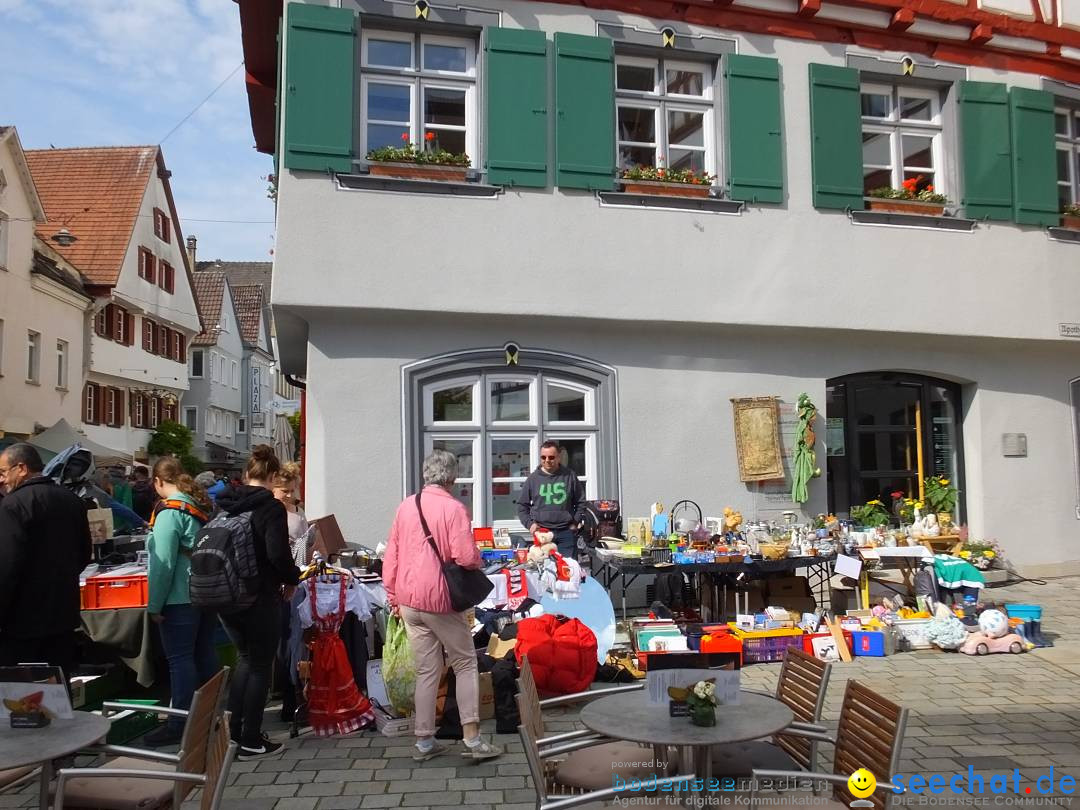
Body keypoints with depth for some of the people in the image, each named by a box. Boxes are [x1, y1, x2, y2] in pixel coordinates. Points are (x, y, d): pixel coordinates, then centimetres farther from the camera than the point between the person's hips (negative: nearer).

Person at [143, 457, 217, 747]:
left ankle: (180, 725, 5)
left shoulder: (170, 511, -15)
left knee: (180, 659, -1)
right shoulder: (201, 506, 10)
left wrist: (154, 605, -11)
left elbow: (163, 564, -17)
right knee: (205, 653, 15)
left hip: (180, 599, -8)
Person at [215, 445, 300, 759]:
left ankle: (233, 730, 26)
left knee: (245, 657, 23)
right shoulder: (270, 506, -15)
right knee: (260, 665, 7)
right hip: (260, 597, -7)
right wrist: (292, 579, -6)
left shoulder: (224, 503, 5)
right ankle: (251, 741, 13)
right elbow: (278, 554, -23)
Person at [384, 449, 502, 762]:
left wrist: (393, 597, 18)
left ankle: (424, 742, 18)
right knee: (465, 665, 8)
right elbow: (467, 557, -19)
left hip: (408, 600, 5)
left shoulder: (405, 506, 5)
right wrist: (479, 561, 4)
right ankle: (472, 739, 6)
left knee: (427, 670, 14)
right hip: (439, 599, -5)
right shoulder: (453, 508, -13)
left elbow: (391, 557, 10)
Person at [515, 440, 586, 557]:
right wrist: (529, 523, 1)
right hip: (541, 532, 0)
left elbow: (581, 502, 12)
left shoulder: (569, 476, 5)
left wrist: (575, 522, 4)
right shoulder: (533, 478, 6)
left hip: (566, 532, 0)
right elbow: (522, 505, 13)